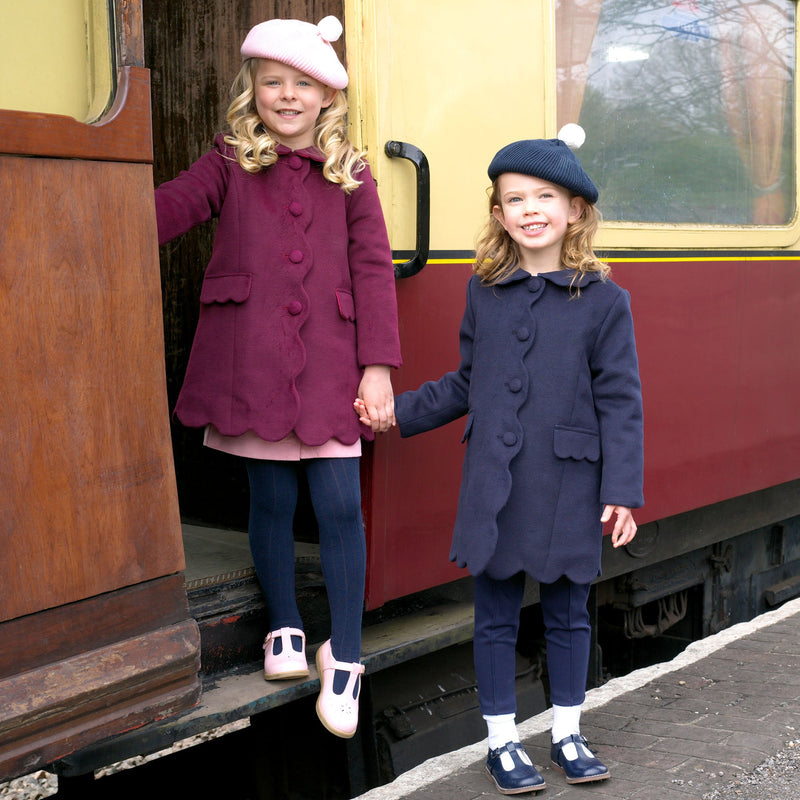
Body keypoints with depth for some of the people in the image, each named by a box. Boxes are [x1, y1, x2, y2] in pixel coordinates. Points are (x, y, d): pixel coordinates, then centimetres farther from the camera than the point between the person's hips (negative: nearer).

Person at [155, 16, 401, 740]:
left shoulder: (350, 176, 9)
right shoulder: (230, 165, 8)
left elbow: (373, 270, 4)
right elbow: (168, 207, -7)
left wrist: (377, 367, -3)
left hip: (328, 364, 0)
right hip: (251, 358, 0)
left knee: (340, 503, -5)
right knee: (270, 497, 7)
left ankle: (344, 660, 6)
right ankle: (285, 630, 27)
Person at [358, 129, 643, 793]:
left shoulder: (604, 300, -4)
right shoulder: (483, 291, 6)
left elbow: (620, 401, -4)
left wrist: (623, 491, -8)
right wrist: (398, 412, 12)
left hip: (569, 488, -2)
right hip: (495, 488, 2)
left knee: (568, 612, 12)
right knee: (496, 614, 9)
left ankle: (567, 731, 30)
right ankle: (502, 739, 23)